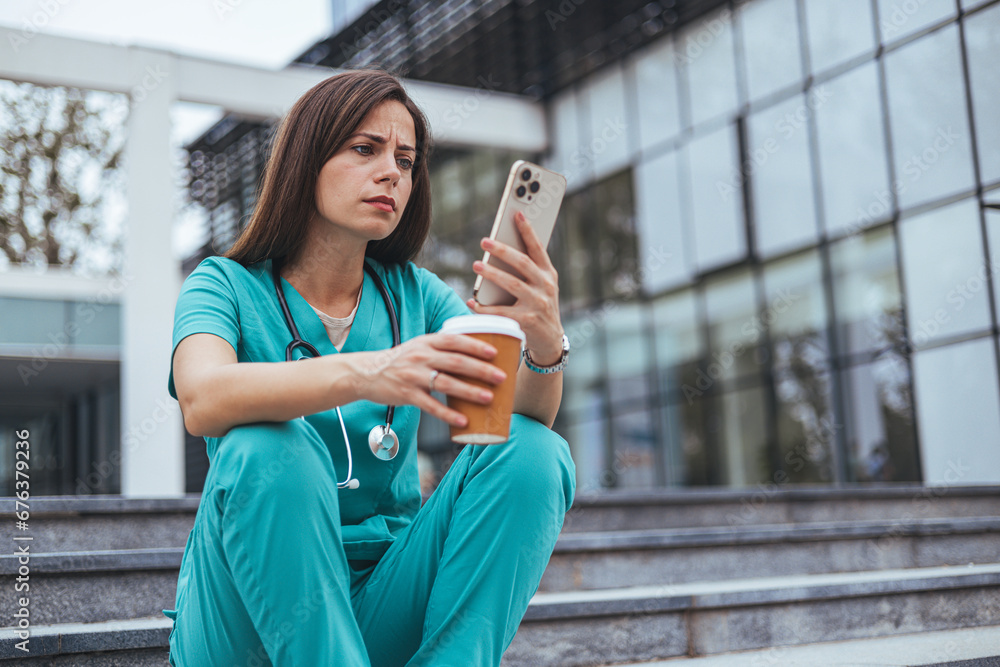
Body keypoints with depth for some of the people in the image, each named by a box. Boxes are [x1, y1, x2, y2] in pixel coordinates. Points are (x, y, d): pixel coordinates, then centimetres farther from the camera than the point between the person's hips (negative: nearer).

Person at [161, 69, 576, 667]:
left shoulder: (416, 296, 6)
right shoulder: (228, 286, -3)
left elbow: (529, 412, -8)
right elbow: (204, 401, -26)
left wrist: (546, 345, -31)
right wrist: (362, 374, -43)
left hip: (384, 606, 3)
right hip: (246, 610, -3)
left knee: (531, 452, -18)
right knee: (266, 448, -31)